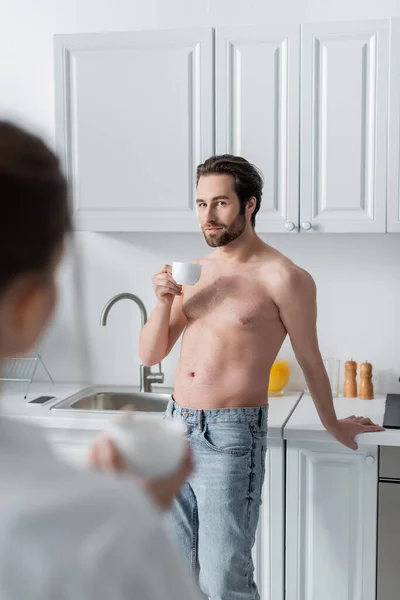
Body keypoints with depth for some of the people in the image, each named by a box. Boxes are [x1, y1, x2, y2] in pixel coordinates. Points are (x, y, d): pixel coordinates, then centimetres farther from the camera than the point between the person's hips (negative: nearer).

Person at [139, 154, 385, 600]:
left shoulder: (283, 278, -9)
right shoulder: (193, 272, 10)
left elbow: (309, 361, 3)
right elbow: (150, 355, 12)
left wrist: (333, 425, 14)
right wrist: (163, 302, -5)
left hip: (230, 436, -6)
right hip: (176, 429, 7)